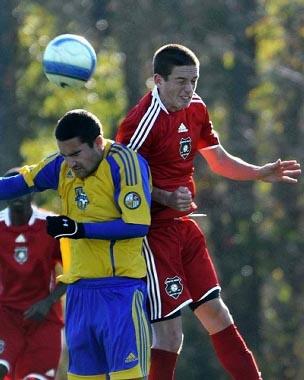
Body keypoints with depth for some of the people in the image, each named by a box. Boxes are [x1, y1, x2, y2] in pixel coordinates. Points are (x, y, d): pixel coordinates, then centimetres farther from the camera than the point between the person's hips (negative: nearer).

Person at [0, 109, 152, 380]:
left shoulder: (124, 162, -14)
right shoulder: (62, 165, 4)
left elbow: (138, 225, -19)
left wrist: (81, 230, -20)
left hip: (121, 287, -7)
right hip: (80, 287, 7)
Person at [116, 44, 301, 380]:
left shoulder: (195, 109, 8)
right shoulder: (144, 120, -18)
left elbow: (218, 160, 21)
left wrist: (261, 173, 9)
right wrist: (165, 198, -26)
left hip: (183, 225, 8)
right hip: (154, 233, -8)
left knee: (214, 311, 12)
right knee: (169, 329, -9)